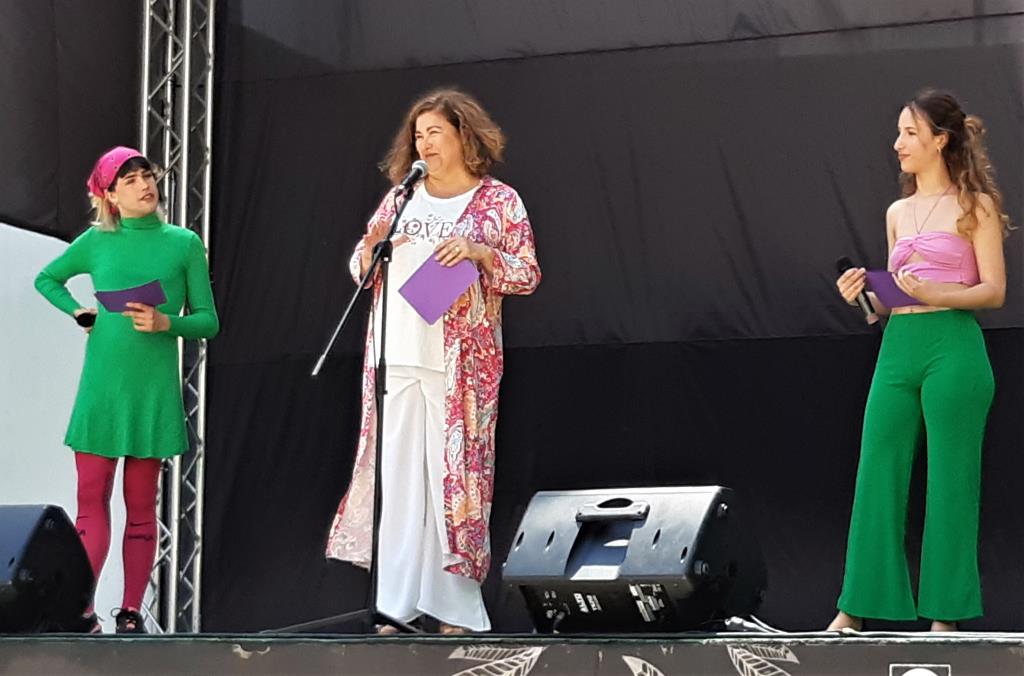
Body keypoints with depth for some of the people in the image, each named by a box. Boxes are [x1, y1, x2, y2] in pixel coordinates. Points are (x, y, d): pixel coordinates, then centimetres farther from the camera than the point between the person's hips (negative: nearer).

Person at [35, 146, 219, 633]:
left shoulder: (184, 244, 4)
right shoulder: (96, 242, 6)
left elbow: (208, 321, 4)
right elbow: (46, 279, 23)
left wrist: (166, 323, -14)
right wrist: (78, 313, 6)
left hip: (153, 388, -1)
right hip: (101, 384, 1)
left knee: (141, 504, 3)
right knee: (91, 497, -2)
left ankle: (131, 613, 8)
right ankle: (81, 611, 0)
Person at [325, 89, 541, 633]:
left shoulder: (498, 201, 4)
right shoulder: (400, 198, 15)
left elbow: (528, 276, 0)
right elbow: (361, 270, 16)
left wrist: (482, 252, -15)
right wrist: (372, 245, -5)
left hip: (459, 363, -3)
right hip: (395, 359, 4)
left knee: (455, 471, -4)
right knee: (395, 474, 0)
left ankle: (455, 608, 1)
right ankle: (395, 604, 2)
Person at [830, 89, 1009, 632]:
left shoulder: (974, 205, 1)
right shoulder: (898, 213, 18)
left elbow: (993, 290, -5)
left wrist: (933, 294, -19)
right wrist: (865, 294, 4)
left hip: (952, 348, -6)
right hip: (898, 348, 6)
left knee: (950, 481, -2)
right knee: (877, 477, 2)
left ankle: (945, 613, 4)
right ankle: (856, 608, 7)